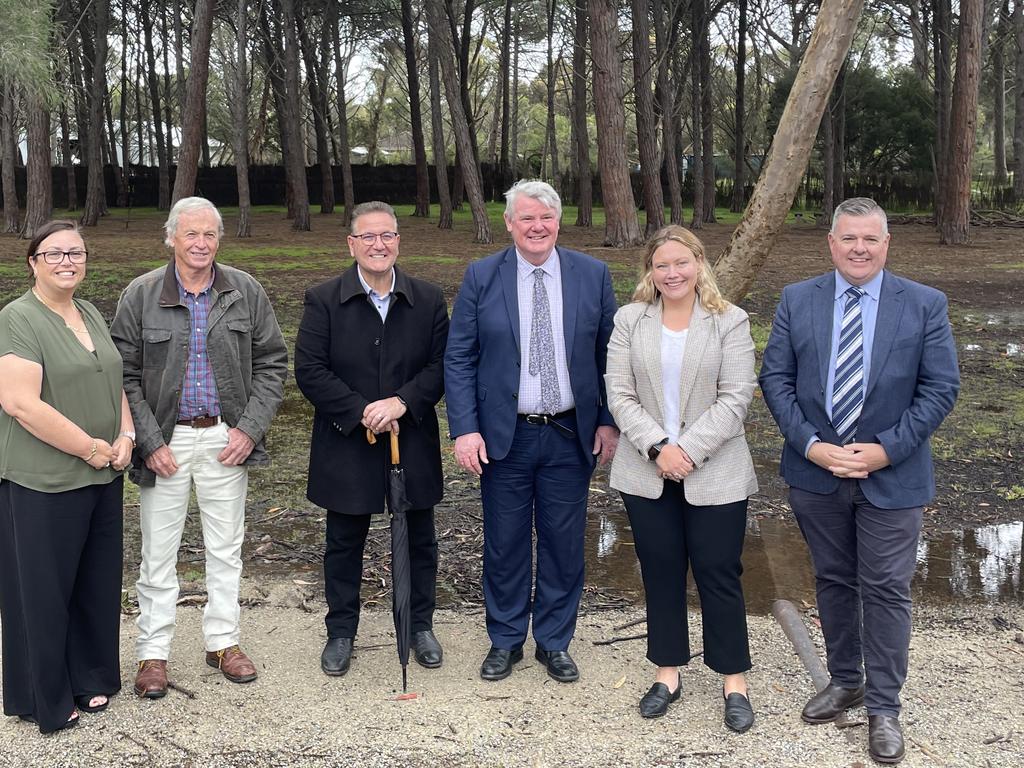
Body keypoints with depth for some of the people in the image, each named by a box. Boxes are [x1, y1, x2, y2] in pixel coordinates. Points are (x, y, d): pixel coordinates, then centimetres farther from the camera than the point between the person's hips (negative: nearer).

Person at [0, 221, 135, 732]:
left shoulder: (91, 314, 11)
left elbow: (114, 383, 17)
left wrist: (125, 437, -1)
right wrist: (93, 448, -17)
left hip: (102, 478, 7)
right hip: (44, 484, -7)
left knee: (97, 584, 16)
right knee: (44, 590, 6)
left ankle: (89, 679, 32)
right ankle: (45, 699, 22)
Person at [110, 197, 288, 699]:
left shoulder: (246, 292, 0)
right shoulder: (140, 295, -4)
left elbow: (272, 363, 4)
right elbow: (125, 376, -2)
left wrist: (249, 428, -5)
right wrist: (150, 442, -10)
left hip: (226, 439, 2)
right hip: (165, 440, -2)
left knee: (226, 547, 12)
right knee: (158, 552, 5)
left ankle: (222, 641, 27)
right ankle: (153, 653, 19)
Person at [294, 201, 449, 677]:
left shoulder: (428, 300, 1)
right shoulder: (323, 300, -4)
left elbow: (441, 365, -3)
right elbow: (310, 371, -10)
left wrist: (402, 402, -19)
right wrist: (361, 412, -18)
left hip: (413, 444, 2)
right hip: (346, 448, -1)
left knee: (418, 542, 13)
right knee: (344, 544, 12)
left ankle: (420, 626, 31)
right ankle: (341, 633, 28)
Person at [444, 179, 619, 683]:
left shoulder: (592, 275, 0)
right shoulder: (481, 278, -2)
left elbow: (610, 354, 5)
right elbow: (458, 359, -2)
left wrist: (609, 421, 0)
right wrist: (464, 429, -10)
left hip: (571, 435, 1)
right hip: (504, 435, 0)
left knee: (564, 543, 10)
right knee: (505, 544, 10)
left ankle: (554, 642, 28)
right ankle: (505, 641, 28)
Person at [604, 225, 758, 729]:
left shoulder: (730, 323, -2)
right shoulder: (630, 320, 4)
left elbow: (735, 399, -8)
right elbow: (619, 395, -2)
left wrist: (688, 450, -16)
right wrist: (658, 447, -14)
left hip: (714, 475, -2)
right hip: (646, 473, 2)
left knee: (718, 573, 3)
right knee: (660, 573, 11)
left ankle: (734, 681, 18)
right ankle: (668, 674, 25)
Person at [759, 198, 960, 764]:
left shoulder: (925, 305, -4)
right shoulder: (797, 301, 0)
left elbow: (941, 388, -6)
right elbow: (775, 378, -1)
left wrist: (885, 449, -14)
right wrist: (810, 445, -13)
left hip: (892, 477, -2)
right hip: (815, 473, 2)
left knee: (886, 590, 3)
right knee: (833, 582, 16)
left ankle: (884, 707, 17)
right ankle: (844, 681, 34)